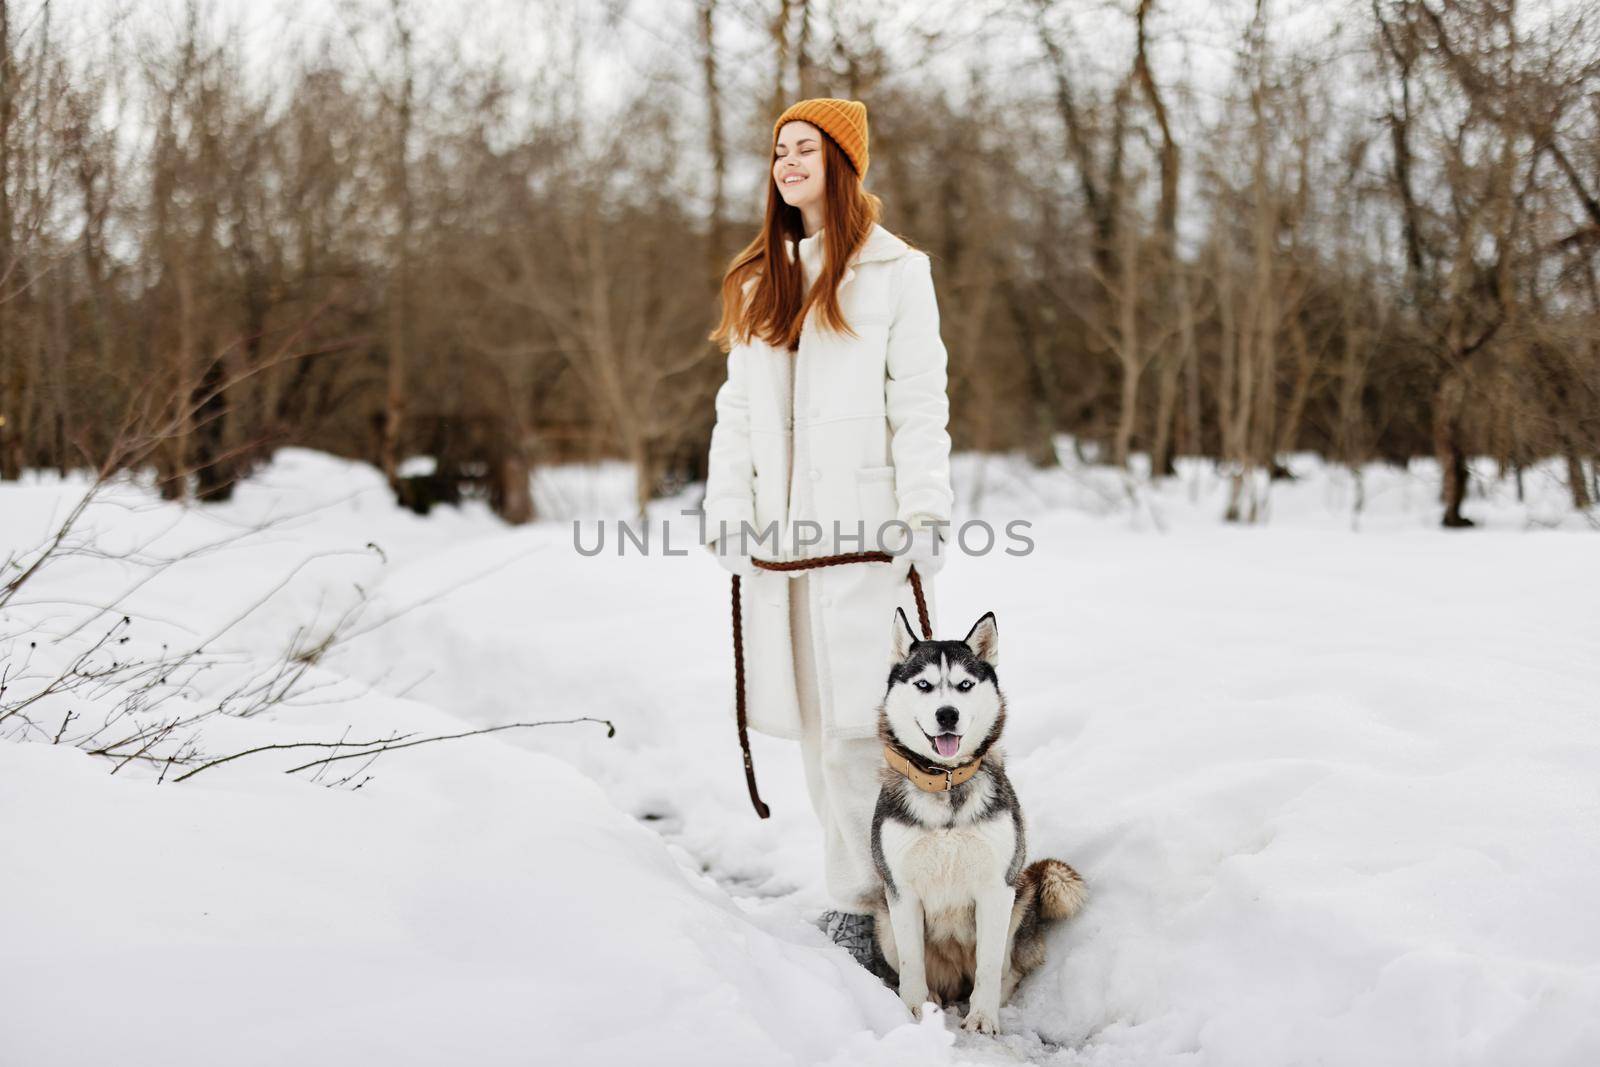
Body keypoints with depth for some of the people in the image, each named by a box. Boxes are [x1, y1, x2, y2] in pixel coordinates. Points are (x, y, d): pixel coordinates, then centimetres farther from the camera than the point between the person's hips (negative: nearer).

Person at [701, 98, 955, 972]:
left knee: (863, 719, -9)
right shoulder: (758, 280, 18)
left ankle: (871, 902, -2)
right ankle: (848, 892, 13)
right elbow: (737, 406, 17)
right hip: (783, 529, 5)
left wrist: (924, 513, -9)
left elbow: (919, 403, -2)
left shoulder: (896, 271, 4)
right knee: (814, 720, 5)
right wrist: (727, 507, 9)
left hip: (865, 529, -5)